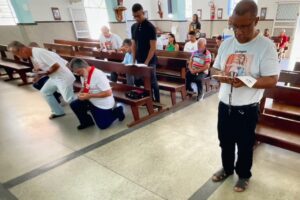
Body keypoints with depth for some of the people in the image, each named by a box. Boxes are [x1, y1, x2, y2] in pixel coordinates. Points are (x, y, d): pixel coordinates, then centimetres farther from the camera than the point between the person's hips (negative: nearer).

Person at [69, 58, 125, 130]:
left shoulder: (98, 75, -29)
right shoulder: (83, 74, -4)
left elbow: (108, 93, -32)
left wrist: (89, 96, -31)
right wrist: (81, 92, -11)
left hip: (103, 105, -7)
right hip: (91, 101, 7)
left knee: (103, 126, 3)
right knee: (74, 105, -8)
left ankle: (117, 112, 25)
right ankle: (87, 122, 14)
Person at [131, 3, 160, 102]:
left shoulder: (150, 27, -12)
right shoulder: (133, 27, 7)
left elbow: (153, 47, -14)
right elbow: (134, 44, 12)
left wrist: (146, 62, -17)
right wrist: (133, 60, 4)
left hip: (150, 61, -6)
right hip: (139, 60, 6)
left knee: (152, 82, 2)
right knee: (139, 81, 10)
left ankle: (157, 101, 16)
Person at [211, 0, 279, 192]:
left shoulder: (266, 45, -13)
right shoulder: (226, 43, 2)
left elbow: (272, 80, -15)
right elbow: (214, 69, 9)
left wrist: (245, 82, -31)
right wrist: (220, 75, -15)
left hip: (247, 109, -4)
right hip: (224, 105, 5)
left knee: (245, 146, 15)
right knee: (225, 141, 21)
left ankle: (244, 175, 40)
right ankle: (227, 168, 45)